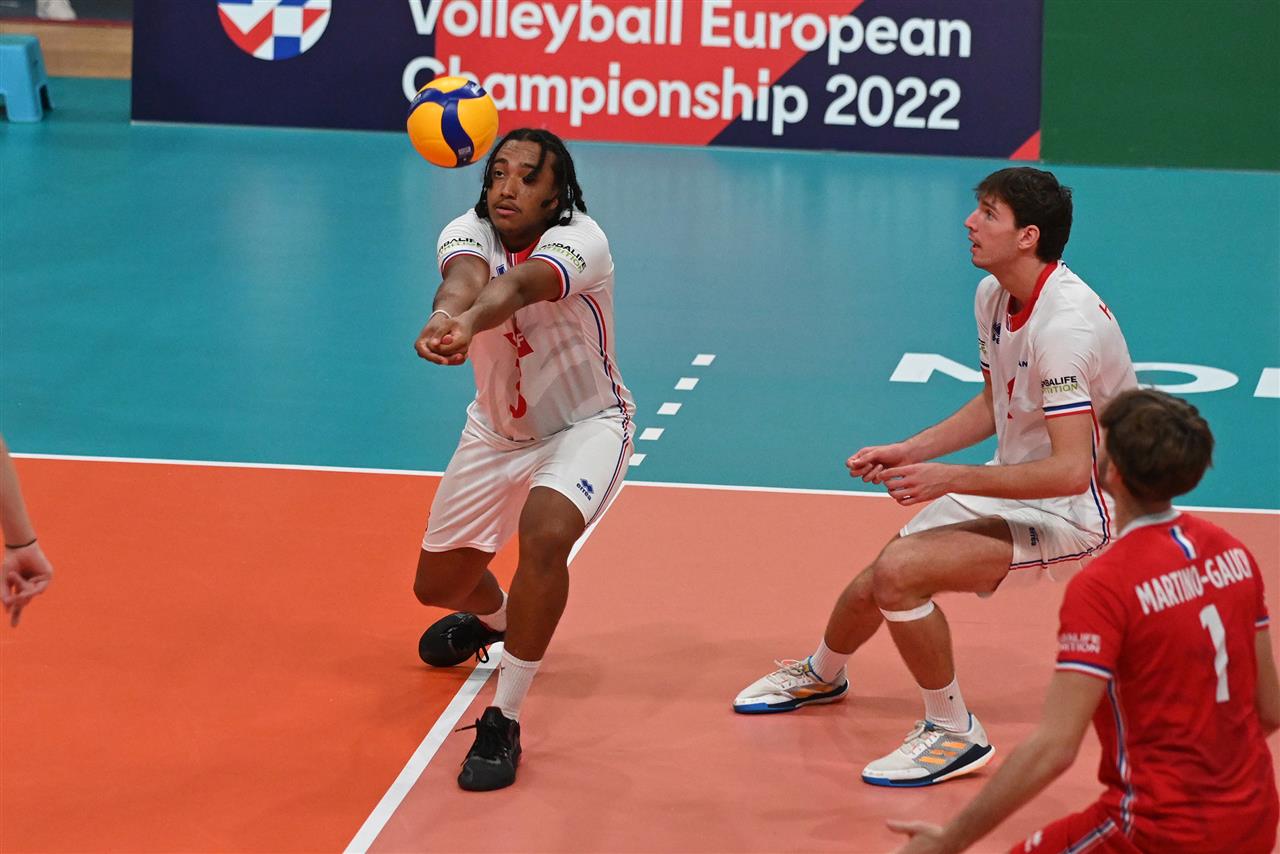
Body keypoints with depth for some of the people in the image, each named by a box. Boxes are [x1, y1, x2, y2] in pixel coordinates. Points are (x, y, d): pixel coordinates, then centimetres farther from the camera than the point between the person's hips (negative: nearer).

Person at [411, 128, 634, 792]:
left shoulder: (580, 240, -28)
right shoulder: (469, 232, -16)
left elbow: (519, 285, -50)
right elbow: (466, 275, -41)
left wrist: (469, 324, -72)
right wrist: (445, 315, -66)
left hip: (585, 425, -5)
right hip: (495, 431, 5)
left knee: (545, 533, -35)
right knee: (438, 583, 13)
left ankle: (502, 724, -22)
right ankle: (493, 616, 54)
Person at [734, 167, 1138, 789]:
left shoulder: (1065, 324, -29)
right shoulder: (992, 295, 0)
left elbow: (1071, 470, -33)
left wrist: (951, 478, -31)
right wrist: (909, 452, 7)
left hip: (1072, 508, -8)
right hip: (1011, 481, 8)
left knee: (898, 572, -25)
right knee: (870, 587, 11)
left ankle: (955, 734, -7)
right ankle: (822, 674, 47)